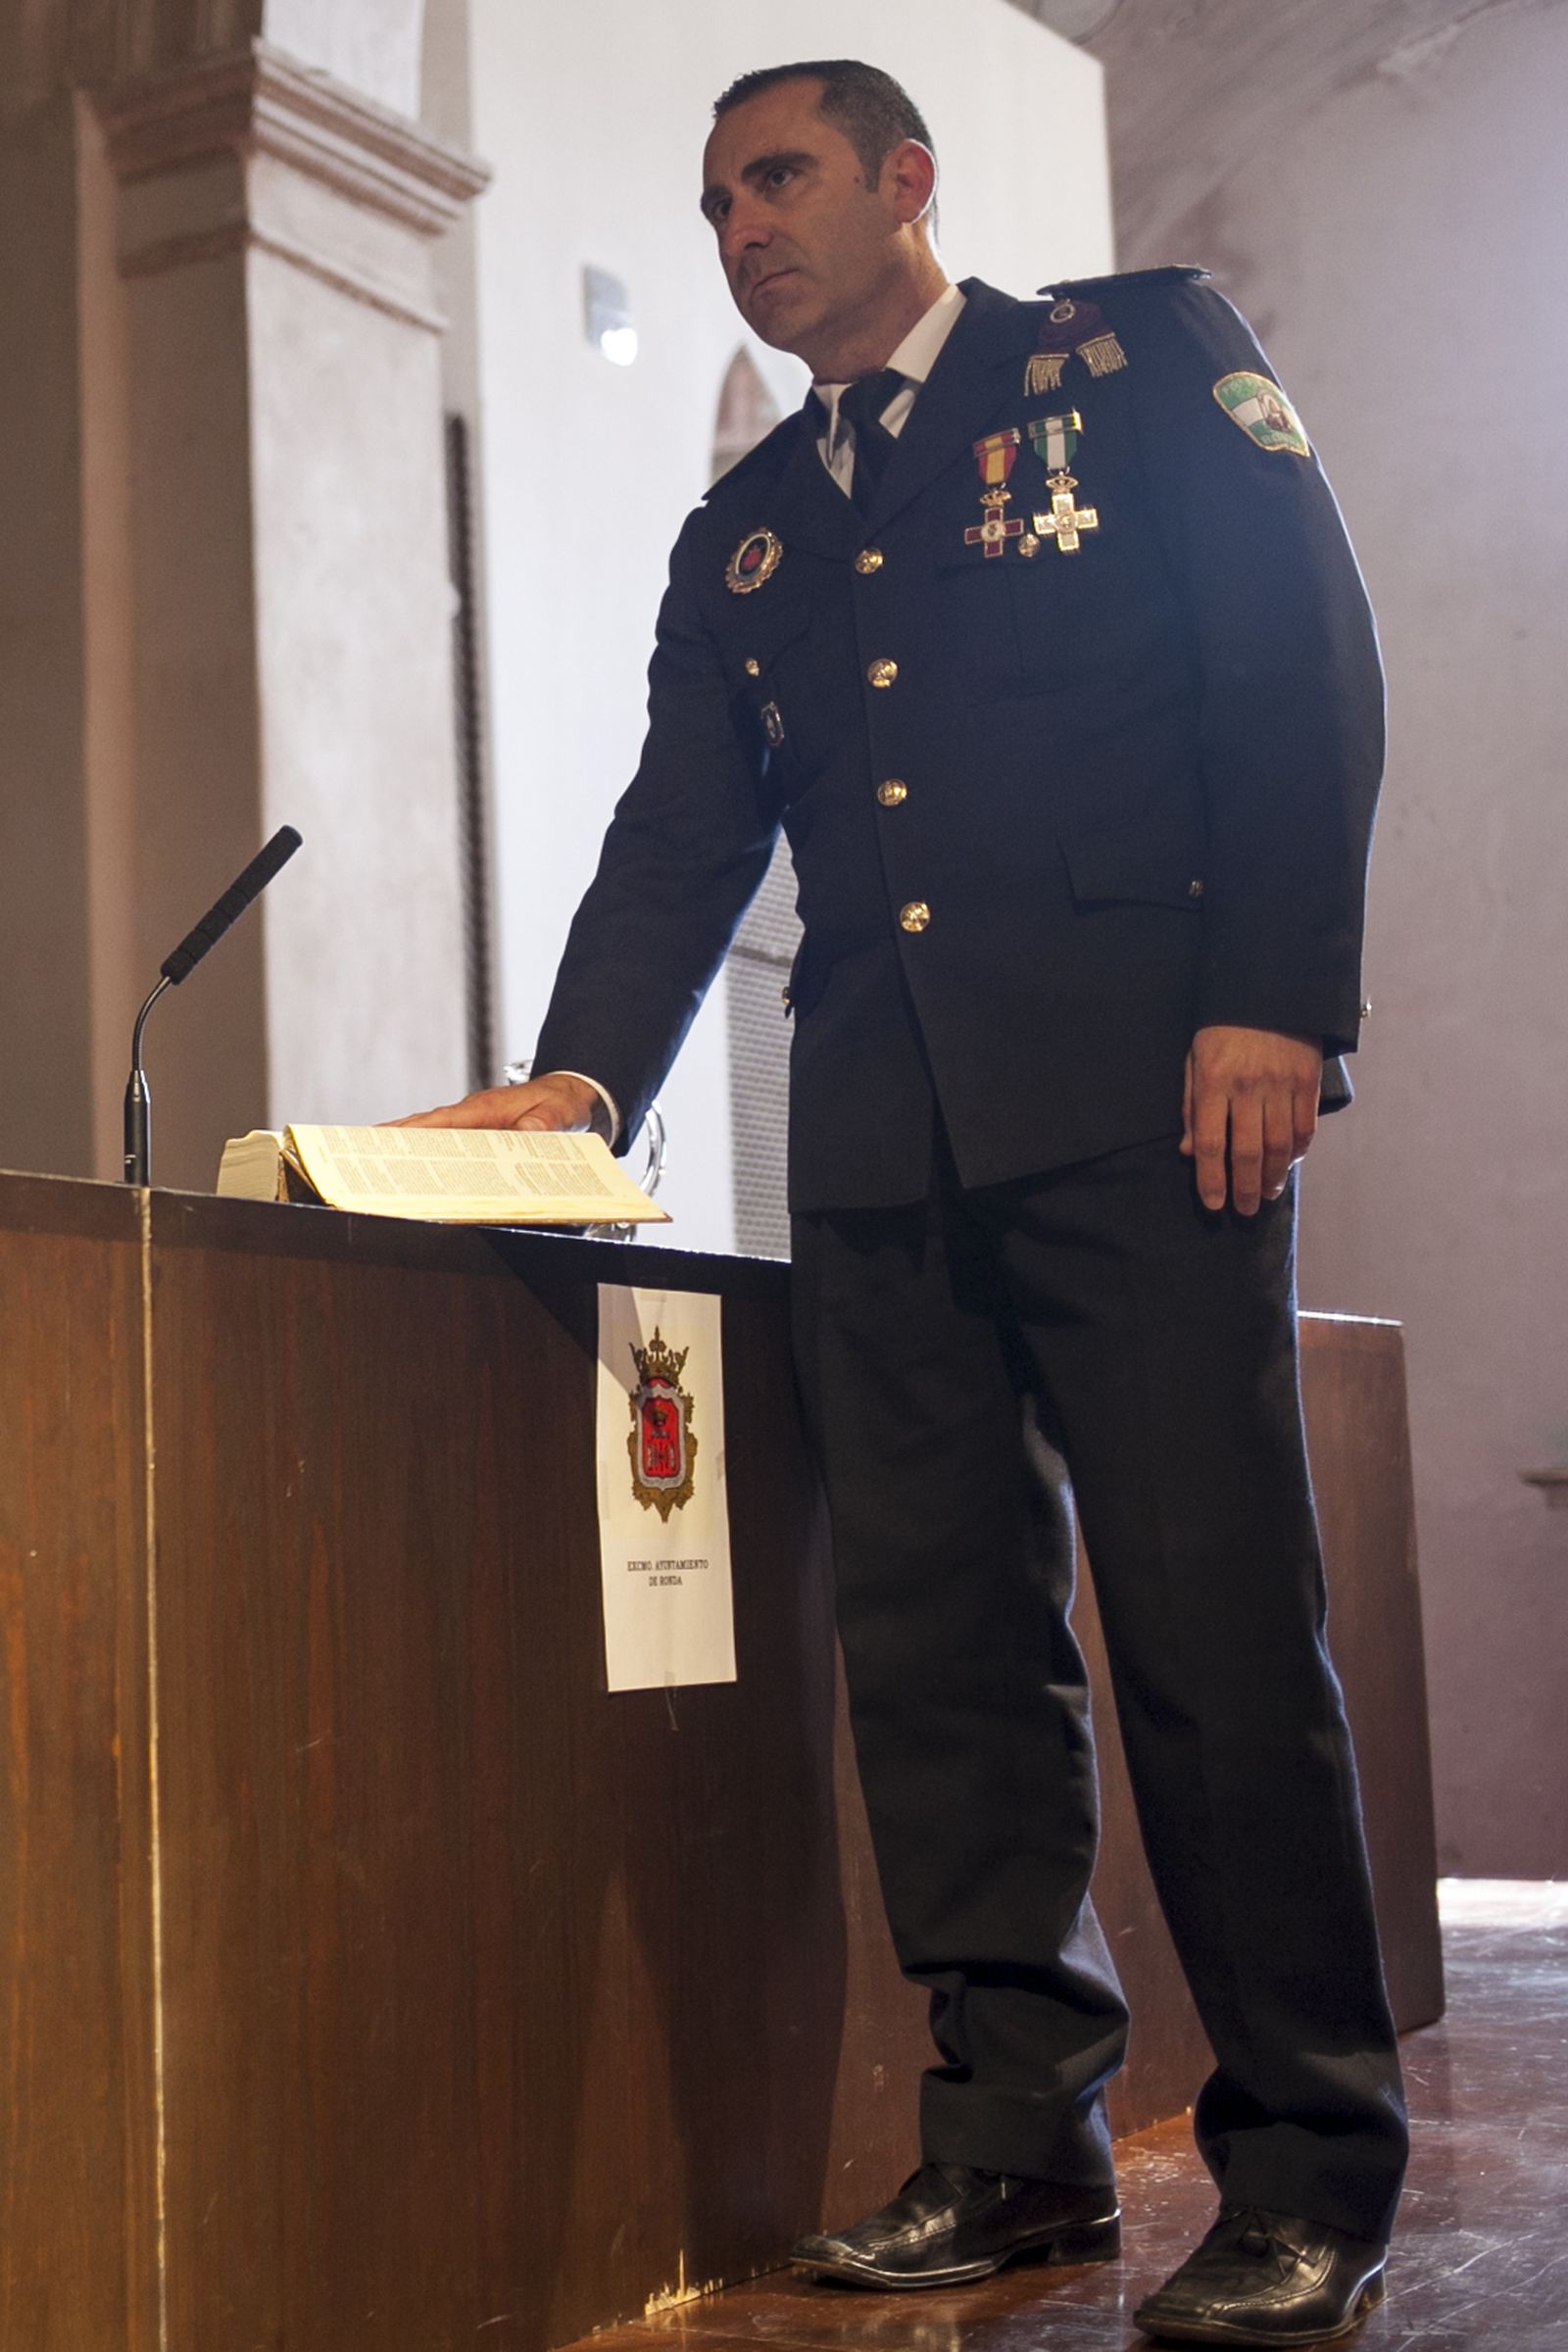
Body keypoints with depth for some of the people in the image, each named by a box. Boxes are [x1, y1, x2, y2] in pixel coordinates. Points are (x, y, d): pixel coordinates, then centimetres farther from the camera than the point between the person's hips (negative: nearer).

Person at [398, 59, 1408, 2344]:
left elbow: (1305, 668, -1)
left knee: (1213, 1621, -7)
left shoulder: (1143, 358, 9)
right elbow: (681, 840, 16)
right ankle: (1022, 2129, 12)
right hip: (878, 1129, 5)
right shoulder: (740, 536, 23)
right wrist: (582, 1077, -1)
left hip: (1135, 1082, -5)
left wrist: (1273, 1003, -12)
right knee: (939, 1638, 3)